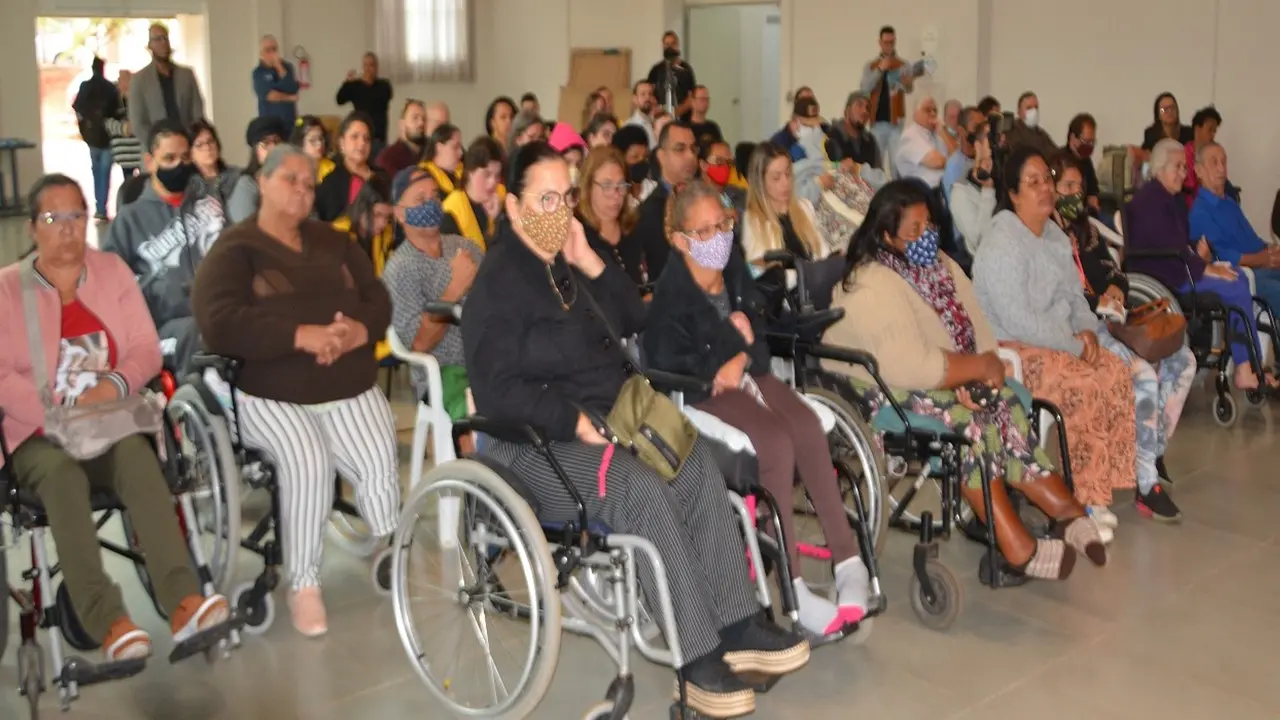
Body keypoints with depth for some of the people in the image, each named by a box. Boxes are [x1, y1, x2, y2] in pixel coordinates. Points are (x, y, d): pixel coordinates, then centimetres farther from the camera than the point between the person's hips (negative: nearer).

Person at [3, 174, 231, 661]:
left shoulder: (113, 270, 12)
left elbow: (147, 348, 6)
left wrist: (115, 385, -16)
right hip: (39, 436, -1)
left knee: (139, 458, -33)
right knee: (62, 474, -35)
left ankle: (183, 603, -46)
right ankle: (108, 623, -45)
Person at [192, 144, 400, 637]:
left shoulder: (333, 242, 20)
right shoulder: (233, 251, 2)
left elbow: (378, 300, 11)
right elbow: (220, 323, -15)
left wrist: (357, 331, -14)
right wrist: (303, 335, -24)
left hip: (350, 388, 4)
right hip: (271, 395, -4)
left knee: (380, 463, -21)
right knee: (307, 461, -31)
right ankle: (303, 585, -15)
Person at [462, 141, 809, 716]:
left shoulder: (565, 265, 15)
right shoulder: (498, 281, -10)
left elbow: (634, 325, 11)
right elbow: (496, 390, -17)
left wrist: (593, 266, -1)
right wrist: (574, 420, -24)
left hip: (606, 419, 8)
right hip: (533, 443, -8)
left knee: (697, 462, -16)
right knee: (643, 487, -32)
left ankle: (735, 623, -14)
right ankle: (698, 656, -26)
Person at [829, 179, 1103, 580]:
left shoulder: (939, 265, 6)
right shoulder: (874, 285, -22)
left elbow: (979, 332, 3)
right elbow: (910, 367, -29)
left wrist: (971, 371, -19)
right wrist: (981, 367, -18)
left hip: (942, 381, 8)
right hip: (880, 390, -8)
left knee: (1005, 403, -15)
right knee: (969, 419, -28)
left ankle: (1066, 511, -16)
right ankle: (1018, 546, -25)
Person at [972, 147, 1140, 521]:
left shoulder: (1055, 235, 12)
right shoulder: (1002, 243, -18)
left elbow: (1074, 295, 18)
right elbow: (1016, 321, -24)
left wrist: (1087, 330, -4)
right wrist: (1073, 346, -17)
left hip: (1059, 342, 9)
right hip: (1012, 348, -9)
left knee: (1117, 372, -11)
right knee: (1083, 386, -26)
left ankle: (1111, 478, -3)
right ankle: (1085, 495, -14)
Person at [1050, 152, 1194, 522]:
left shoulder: (1082, 226, 22)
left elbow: (1109, 267, 25)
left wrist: (1116, 287, 2)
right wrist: (1097, 302, -16)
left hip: (1105, 318, 9)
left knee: (1182, 361, -4)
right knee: (1144, 375, -27)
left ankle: (1155, 452, 4)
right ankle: (1147, 485, -23)